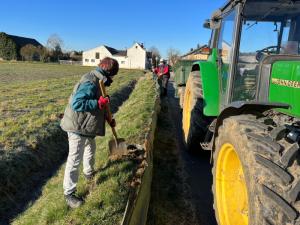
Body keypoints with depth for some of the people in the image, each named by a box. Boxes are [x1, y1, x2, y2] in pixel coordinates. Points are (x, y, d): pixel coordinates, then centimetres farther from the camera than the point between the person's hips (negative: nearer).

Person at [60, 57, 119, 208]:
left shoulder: (97, 81, 7)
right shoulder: (90, 83, -26)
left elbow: (98, 107, 17)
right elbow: (76, 104, -35)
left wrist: (108, 118, 13)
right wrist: (99, 103, -32)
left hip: (87, 126, 10)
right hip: (77, 127, -10)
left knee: (90, 149, 28)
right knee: (75, 160, 0)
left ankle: (89, 173, 53)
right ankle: (69, 193, 15)